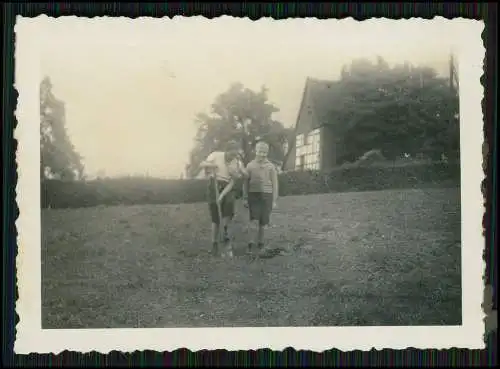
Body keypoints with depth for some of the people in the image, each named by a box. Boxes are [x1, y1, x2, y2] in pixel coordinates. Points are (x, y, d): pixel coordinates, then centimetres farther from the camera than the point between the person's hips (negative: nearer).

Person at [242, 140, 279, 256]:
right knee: (255, 220, -15)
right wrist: (245, 198, 4)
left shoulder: (271, 167, 2)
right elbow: (246, 183, 8)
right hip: (253, 194, 0)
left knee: (263, 222, 4)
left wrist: (274, 201, 0)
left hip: (266, 195, 0)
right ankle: (256, 240, -5)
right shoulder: (250, 165, 4)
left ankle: (260, 243, 17)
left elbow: (274, 184, 4)